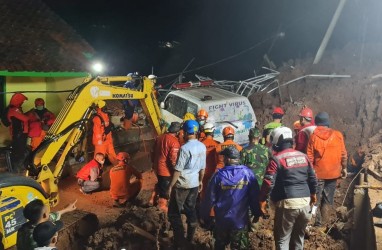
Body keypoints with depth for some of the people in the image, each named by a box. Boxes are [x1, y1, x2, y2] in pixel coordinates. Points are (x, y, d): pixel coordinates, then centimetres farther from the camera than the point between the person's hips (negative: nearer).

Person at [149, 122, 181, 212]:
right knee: (166, 190, 9)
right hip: (167, 170, -7)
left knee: (160, 184, 29)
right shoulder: (174, 141, -22)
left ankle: (152, 200, 38)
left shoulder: (160, 137, 2)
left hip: (158, 167, 8)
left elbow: (154, 152, 12)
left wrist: (154, 163, 25)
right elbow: (173, 159, -25)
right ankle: (162, 209, 21)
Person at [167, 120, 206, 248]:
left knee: (174, 213, 5)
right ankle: (190, 238, 30)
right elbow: (202, 167, 9)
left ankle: (180, 242, 7)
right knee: (191, 209, 20)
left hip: (182, 185, -7)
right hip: (194, 183, 7)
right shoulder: (202, 147, -1)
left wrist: (171, 186, -11)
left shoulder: (185, 148, -20)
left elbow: (178, 170, -19)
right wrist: (200, 181, 23)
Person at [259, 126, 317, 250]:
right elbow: (313, 178, 15)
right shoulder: (303, 156, 8)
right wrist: (313, 194, 29)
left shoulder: (276, 159, -11)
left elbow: (268, 182, -16)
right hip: (305, 202, 6)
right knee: (299, 235, 22)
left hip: (287, 203, -6)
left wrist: (262, 200, -5)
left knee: (282, 239, 6)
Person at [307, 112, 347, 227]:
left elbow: (309, 157, -10)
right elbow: (343, 154, 1)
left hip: (317, 173, -2)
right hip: (333, 172, 3)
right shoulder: (337, 135, -3)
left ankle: (317, 222, 10)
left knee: (316, 198, 8)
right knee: (328, 199, 14)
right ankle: (324, 220, 21)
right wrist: (344, 168, 13)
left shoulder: (313, 136, -11)